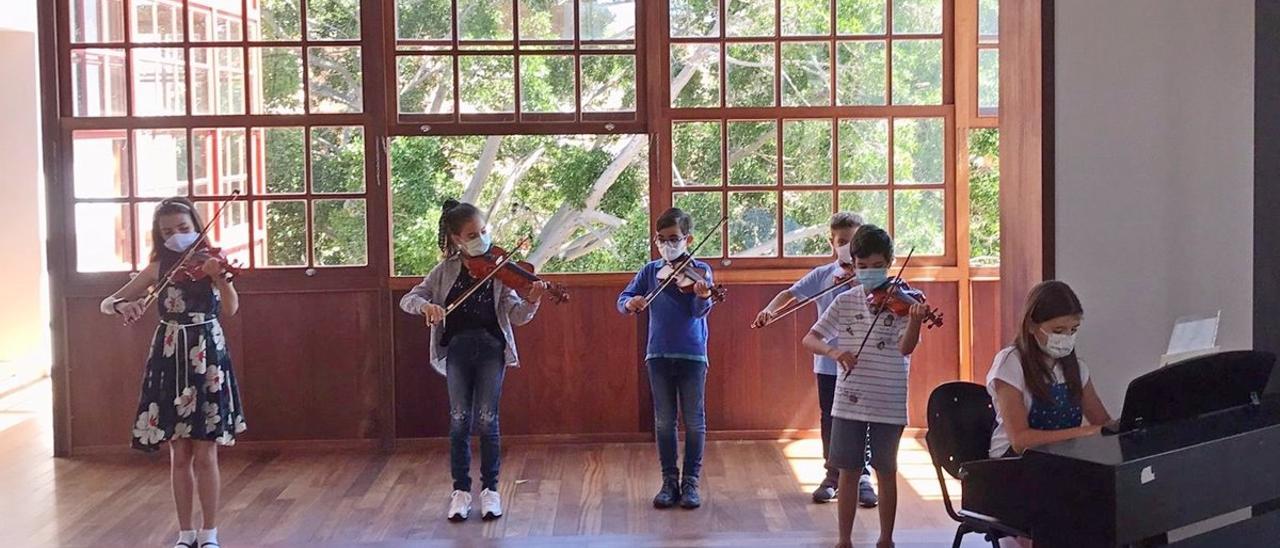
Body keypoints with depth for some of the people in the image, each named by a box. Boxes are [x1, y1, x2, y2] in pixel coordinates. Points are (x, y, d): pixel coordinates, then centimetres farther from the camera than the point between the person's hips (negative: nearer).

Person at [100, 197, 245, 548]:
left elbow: (230, 310, -19)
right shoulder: (158, 269, 5)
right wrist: (121, 306, -18)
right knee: (179, 456, 8)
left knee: (205, 455, 0)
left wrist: (221, 278, -38)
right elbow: (106, 303, 5)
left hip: (207, 360, -3)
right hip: (169, 361, 3)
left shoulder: (210, 262, -3)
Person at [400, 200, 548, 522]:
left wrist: (532, 302, -26)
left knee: (487, 420, -1)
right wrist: (426, 305, -20)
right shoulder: (445, 271, 5)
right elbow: (408, 299, 2)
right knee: (459, 420, 3)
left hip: (491, 348, -1)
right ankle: (460, 491, 13)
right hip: (457, 348, 1)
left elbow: (516, 315, -5)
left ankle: (490, 490, 12)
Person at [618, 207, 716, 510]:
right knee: (664, 421, 8)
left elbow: (700, 310, -16)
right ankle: (669, 481, 17)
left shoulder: (699, 270, -3)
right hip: (658, 354, 3)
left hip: (692, 354, -3)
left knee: (694, 421, 2)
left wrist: (703, 297, -39)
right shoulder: (650, 271, 7)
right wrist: (631, 302, -18)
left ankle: (691, 482, 13)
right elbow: (622, 300, 5)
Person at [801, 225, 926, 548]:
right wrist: (834, 352, -19)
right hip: (849, 400, 2)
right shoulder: (846, 301, 3)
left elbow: (905, 347, -16)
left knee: (886, 472, 8)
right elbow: (810, 340, 1)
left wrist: (915, 322, -37)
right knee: (848, 472, 7)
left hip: (889, 403, -2)